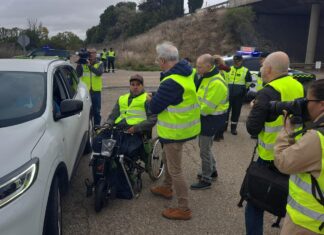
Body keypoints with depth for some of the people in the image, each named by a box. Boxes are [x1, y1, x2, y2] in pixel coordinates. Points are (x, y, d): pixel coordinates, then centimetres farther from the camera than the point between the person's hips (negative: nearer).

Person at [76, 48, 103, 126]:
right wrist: (79, 65, -16)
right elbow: (78, 74, -5)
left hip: (96, 91, 0)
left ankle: (97, 126, 22)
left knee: (96, 111, 10)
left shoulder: (99, 64, 3)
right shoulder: (83, 64, 3)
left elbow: (99, 73, -17)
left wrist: (90, 65, -24)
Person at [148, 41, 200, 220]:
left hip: (175, 131, -10)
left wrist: (151, 99, 0)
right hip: (185, 125, 10)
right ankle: (167, 187, 48)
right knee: (167, 158, 28)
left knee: (175, 170, 2)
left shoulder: (171, 83, -29)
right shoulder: (187, 71, 1)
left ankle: (184, 209, 14)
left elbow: (154, 107, -22)